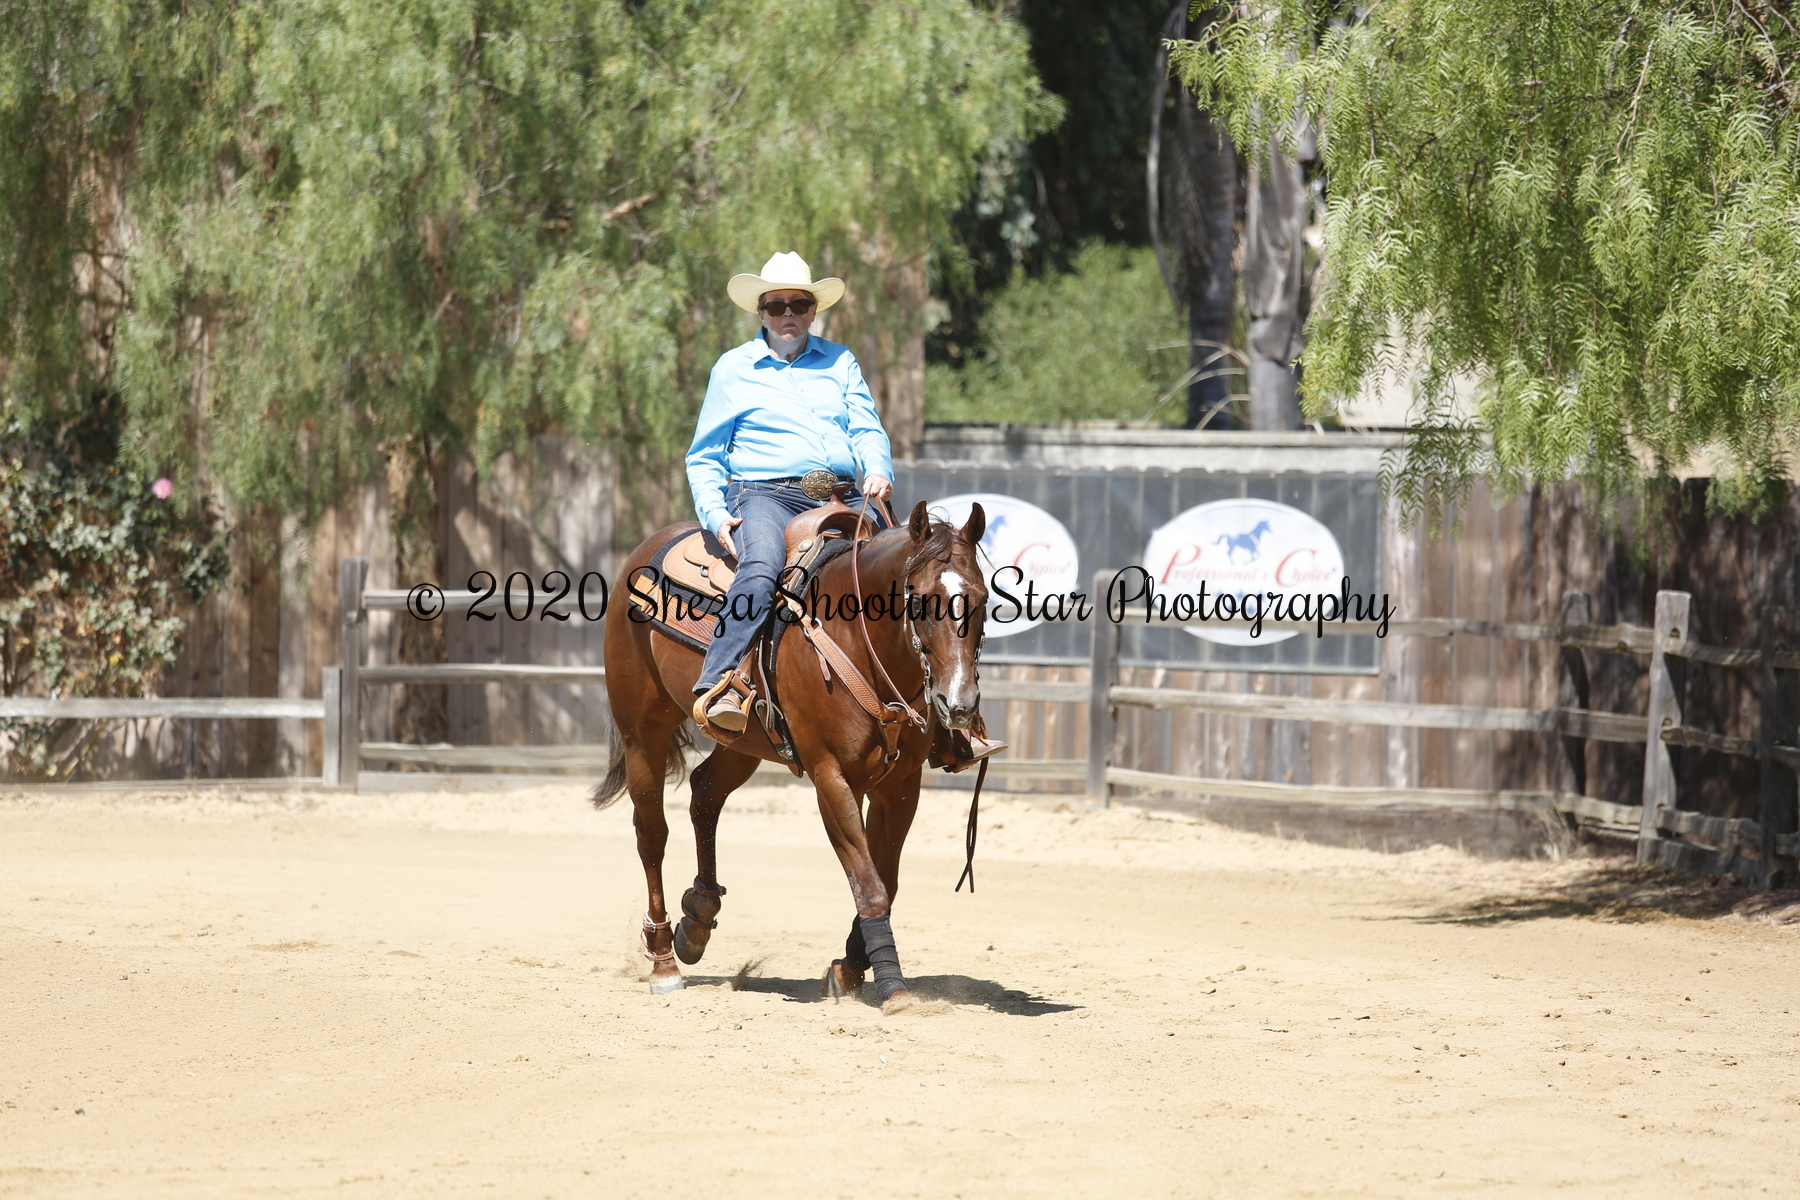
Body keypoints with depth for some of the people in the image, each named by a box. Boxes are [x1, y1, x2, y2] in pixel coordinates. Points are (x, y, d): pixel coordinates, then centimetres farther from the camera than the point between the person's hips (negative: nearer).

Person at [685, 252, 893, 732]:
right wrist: (714, 514, -3)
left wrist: (877, 471, -12)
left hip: (841, 496, 4)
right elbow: (705, 456, 15)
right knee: (761, 568, -35)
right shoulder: (733, 368, 14)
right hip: (764, 494, -4)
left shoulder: (840, 362, 20)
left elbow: (867, 430, 12)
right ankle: (720, 687, -46)